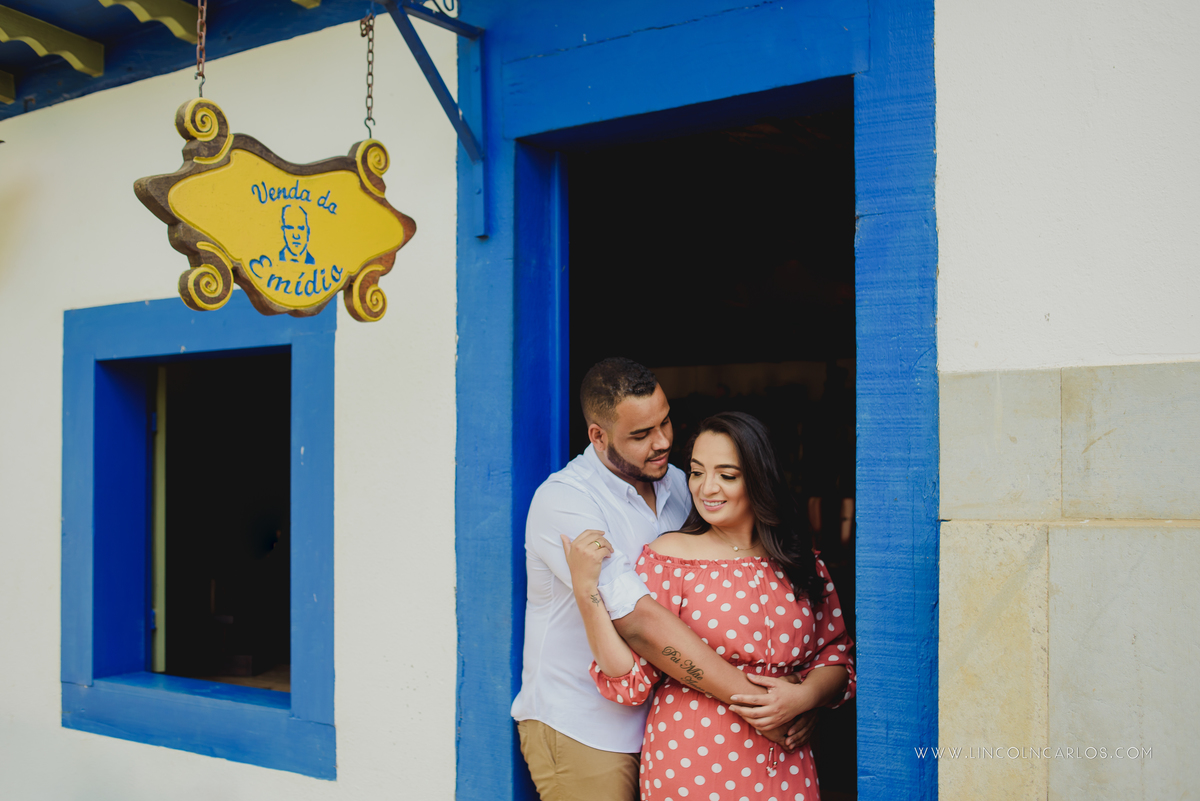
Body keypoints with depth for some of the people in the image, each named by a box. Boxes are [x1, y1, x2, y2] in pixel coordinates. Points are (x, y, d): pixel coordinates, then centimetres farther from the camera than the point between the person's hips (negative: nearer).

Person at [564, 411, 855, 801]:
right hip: (689, 769, -3)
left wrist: (804, 696, -10)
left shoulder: (802, 565, 3)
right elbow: (629, 683, -10)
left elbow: (838, 655, 10)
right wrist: (586, 590, -20)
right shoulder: (667, 557, -7)